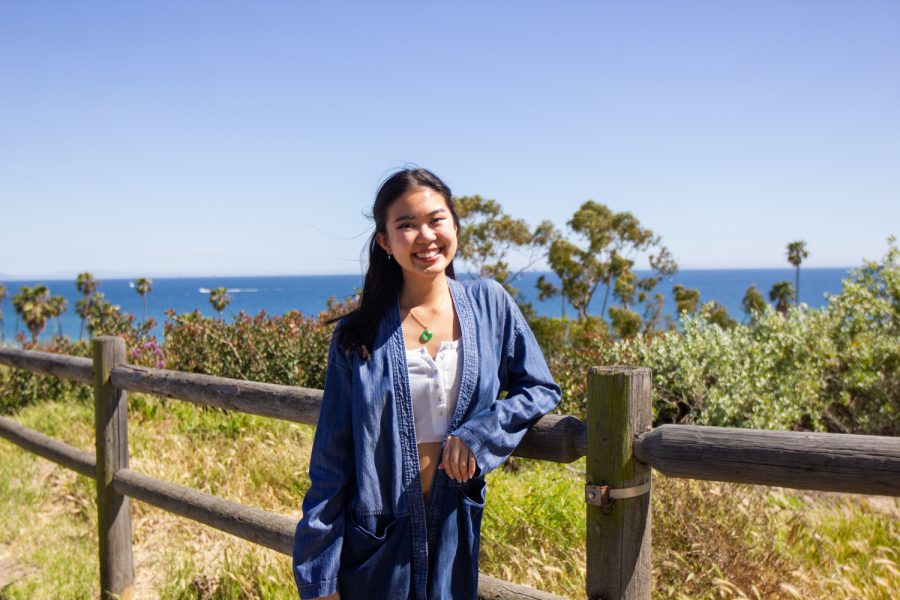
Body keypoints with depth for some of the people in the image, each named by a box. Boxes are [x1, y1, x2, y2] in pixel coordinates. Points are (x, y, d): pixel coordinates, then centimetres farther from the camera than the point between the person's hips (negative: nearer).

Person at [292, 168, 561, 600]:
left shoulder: (489, 304, -3)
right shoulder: (357, 336, -8)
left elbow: (541, 389, 4)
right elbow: (331, 462, -5)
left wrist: (479, 433, -14)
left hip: (454, 534, 2)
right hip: (375, 537, -1)